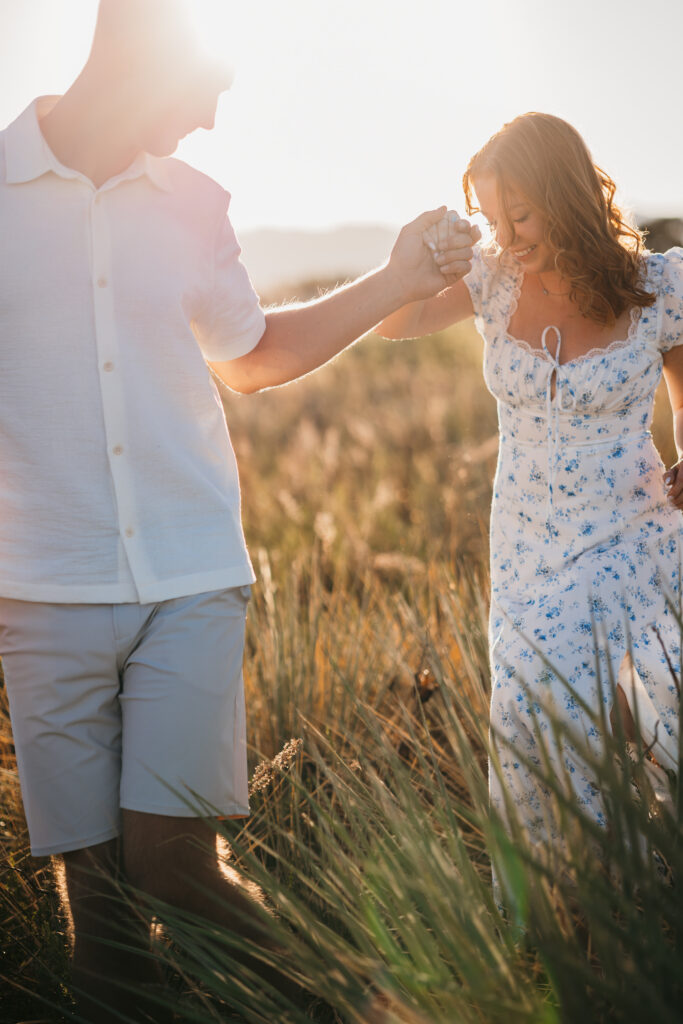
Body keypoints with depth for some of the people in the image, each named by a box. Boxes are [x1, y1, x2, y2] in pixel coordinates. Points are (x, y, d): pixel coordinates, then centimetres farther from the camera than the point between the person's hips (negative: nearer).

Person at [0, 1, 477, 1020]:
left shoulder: (191, 204, 11)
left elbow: (250, 356, 25)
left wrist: (395, 282, 20)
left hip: (193, 579, 2)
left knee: (169, 856, -8)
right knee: (95, 875, 3)